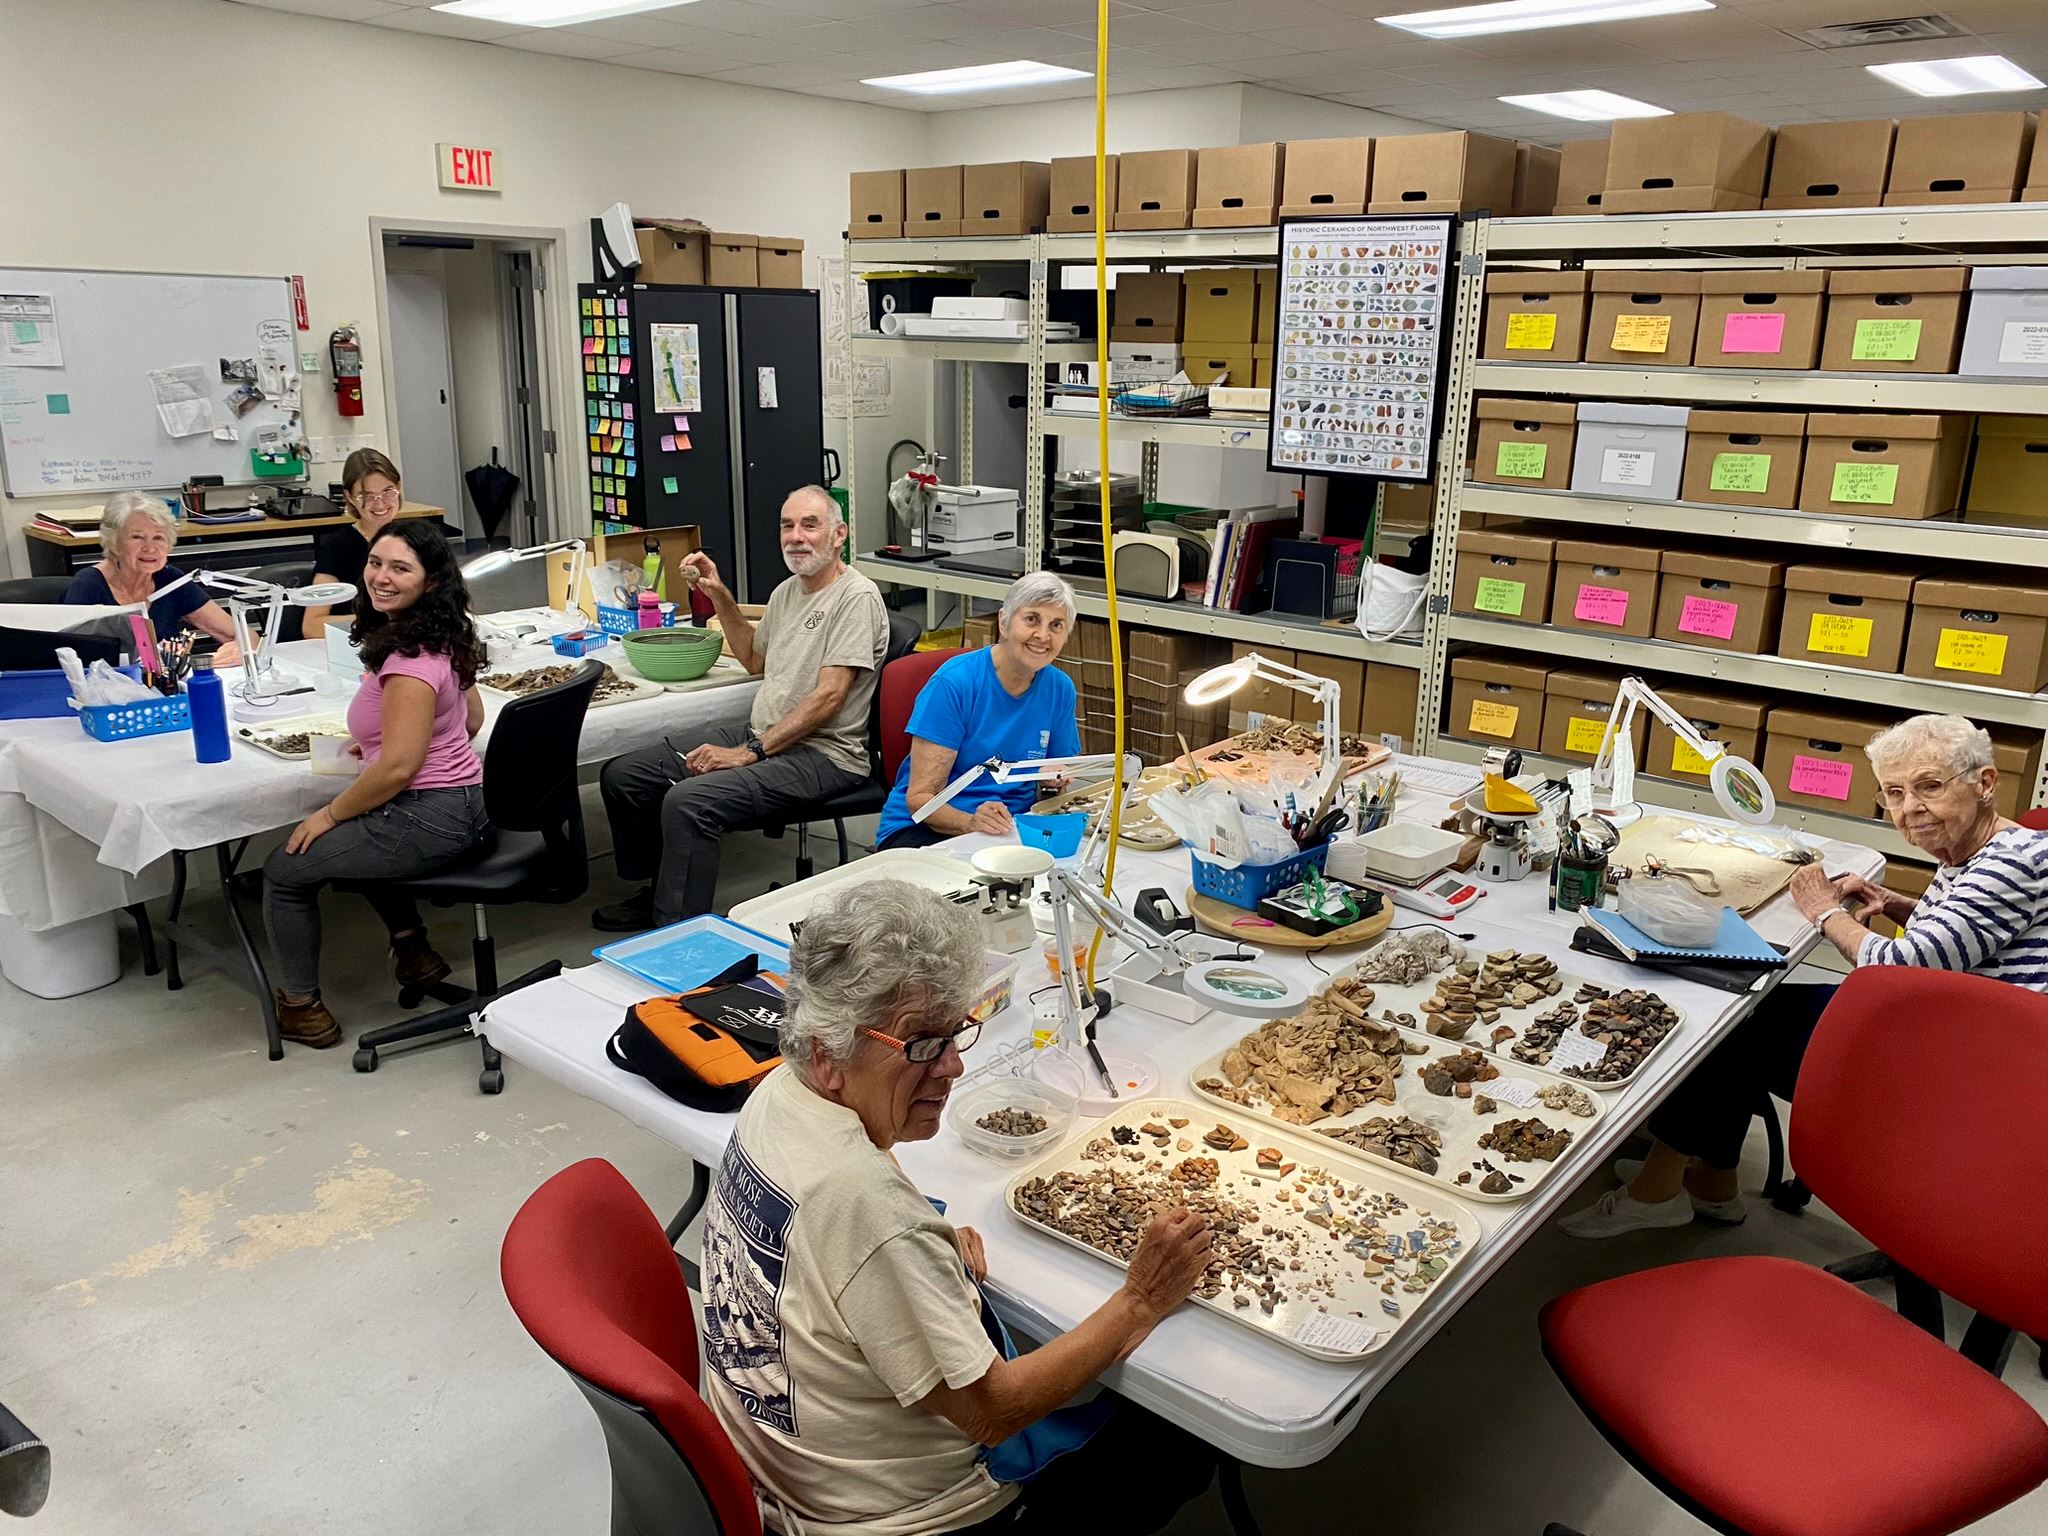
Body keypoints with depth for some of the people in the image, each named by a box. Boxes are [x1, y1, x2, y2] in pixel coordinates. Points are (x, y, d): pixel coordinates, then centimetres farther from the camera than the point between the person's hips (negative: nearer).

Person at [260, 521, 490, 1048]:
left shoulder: (410, 659, -24)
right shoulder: (443, 638, 5)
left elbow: (397, 769, -26)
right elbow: (471, 720, 17)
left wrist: (329, 815, -11)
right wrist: (379, 741, 17)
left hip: (428, 819, -10)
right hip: (461, 801, 10)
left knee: (285, 868, 9)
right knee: (354, 833, 37)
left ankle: (299, 1005, 24)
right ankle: (412, 947, 39)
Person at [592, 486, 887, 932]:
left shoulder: (857, 597, -13)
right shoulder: (787, 591, 16)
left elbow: (828, 696, -20)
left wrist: (750, 753, -21)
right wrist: (720, 597, 18)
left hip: (821, 753, -9)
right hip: (760, 735, 9)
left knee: (688, 802, -31)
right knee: (622, 775, 3)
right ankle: (657, 894, 19)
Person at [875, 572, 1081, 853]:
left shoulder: (1059, 689, 2)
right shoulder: (953, 683, -14)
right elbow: (919, 798, -15)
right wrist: (971, 822, -34)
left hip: (1010, 829, 5)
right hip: (922, 829, -5)